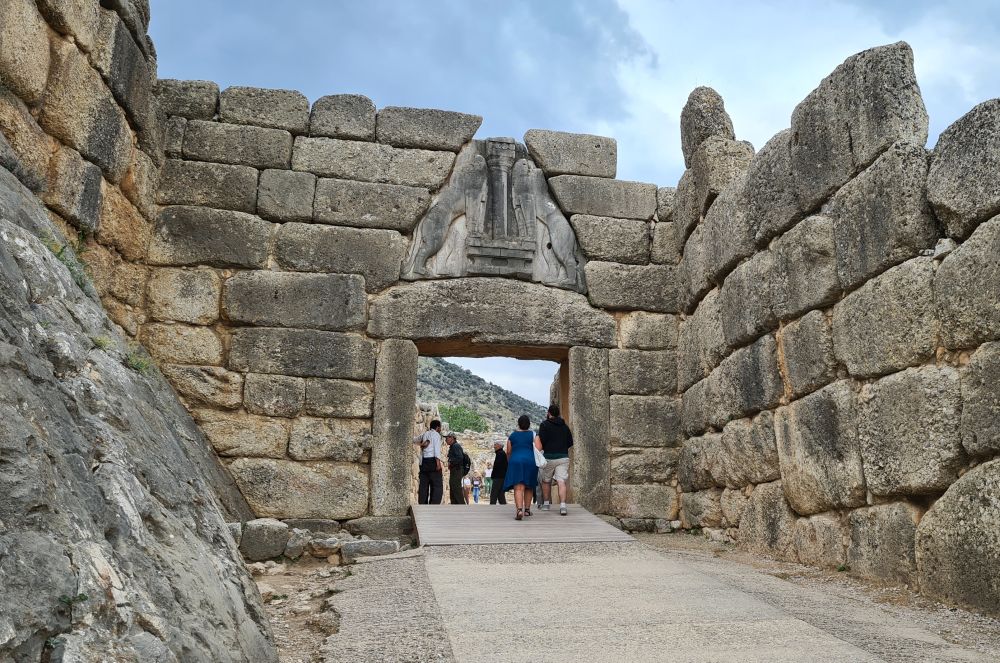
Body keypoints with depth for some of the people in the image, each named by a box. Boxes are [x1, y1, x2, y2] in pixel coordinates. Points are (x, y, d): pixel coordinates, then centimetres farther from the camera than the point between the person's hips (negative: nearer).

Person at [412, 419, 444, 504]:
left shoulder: (424, 434, 20)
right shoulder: (436, 434, 1)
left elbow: (414, 440, 37)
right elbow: (437, 448, -12)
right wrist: (438, 462, -17)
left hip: (423, 461, 7)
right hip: (432, 460, -7)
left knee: (423, 486, 6)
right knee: (437, 486, -7)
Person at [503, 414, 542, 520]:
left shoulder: (512, 435, 10)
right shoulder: (533, 435, 6)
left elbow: (508, 452, 12)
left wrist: (510, 463, 27)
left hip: (515, 461, 0)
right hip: (530, 462, 0)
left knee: (518, 488, -9)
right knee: (529, 487, 17)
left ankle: (519, 510, -26)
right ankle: (527, 509, 22)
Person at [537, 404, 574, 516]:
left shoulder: (545, 424, -2)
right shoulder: (565, 426, 13)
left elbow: (541, 441, -9)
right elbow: (570, 442, 13)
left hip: (549, 457, -3)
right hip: (563, 457, 3)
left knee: (546, 481, 16)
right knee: (561, 482, -6)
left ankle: (546, 503, 22)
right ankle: (562, 505, -20)